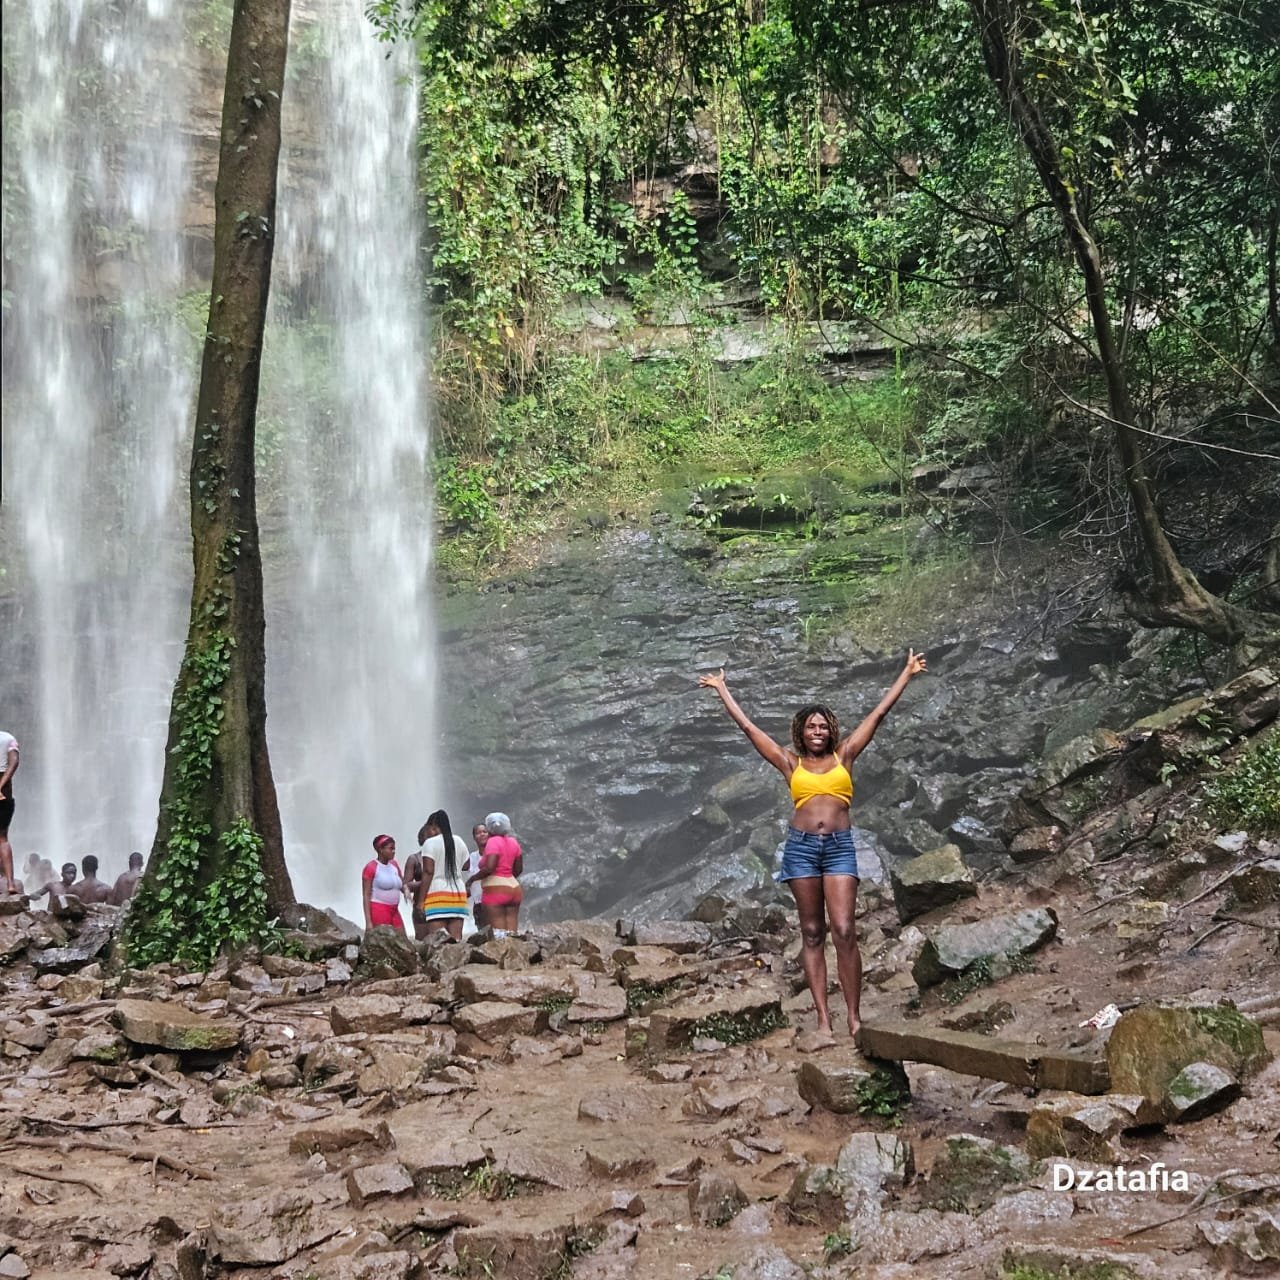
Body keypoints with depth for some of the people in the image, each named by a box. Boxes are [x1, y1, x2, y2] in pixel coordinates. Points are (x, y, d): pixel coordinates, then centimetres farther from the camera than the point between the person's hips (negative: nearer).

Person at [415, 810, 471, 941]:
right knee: (456, 939, 1)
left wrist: (420, 900, -7)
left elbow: (428, 872, -9)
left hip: (437, 893, -5)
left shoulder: (430, 843, -3)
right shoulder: (459, 842, 15)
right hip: (459, 893, 5)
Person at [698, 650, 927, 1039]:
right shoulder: (791, 763, 12)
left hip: (840, 846, -1)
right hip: (801, 846, 1)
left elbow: (878, 715, 14)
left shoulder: (843, 756, 12)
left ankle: (854, 1017, -6)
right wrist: (722, 689, 24)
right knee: (812, 934, 2)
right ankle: (823, 1018, 2)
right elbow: (747, 726, 17)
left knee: (844, 931, -10)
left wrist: (907, 674, 16)